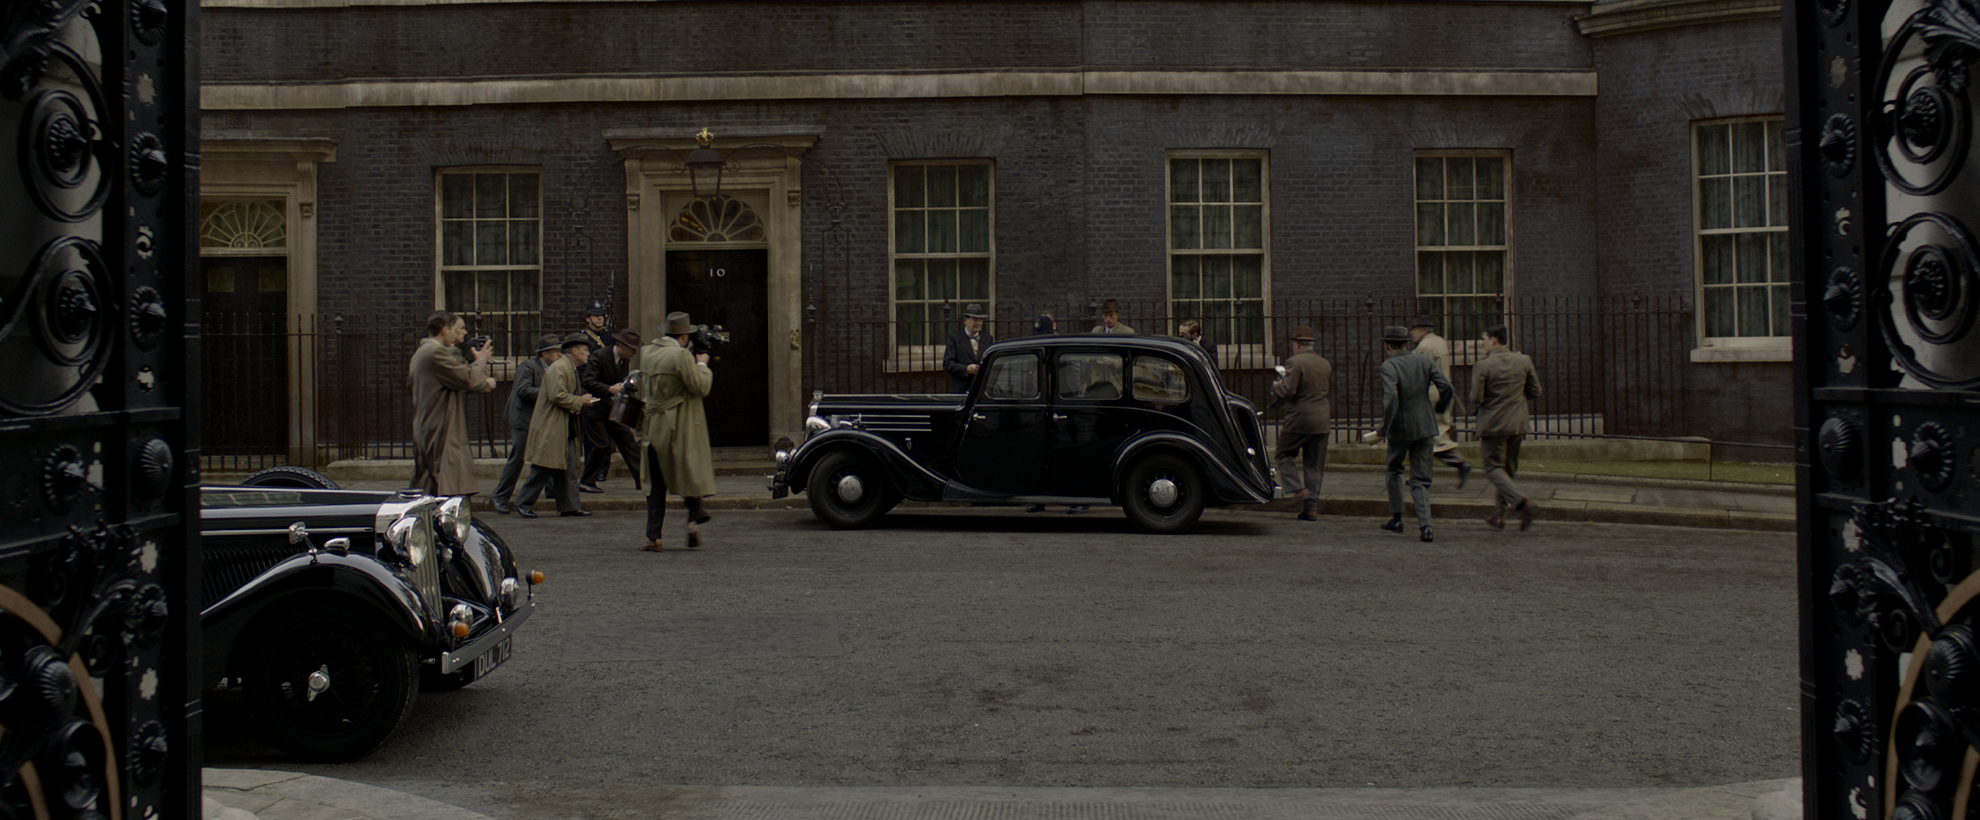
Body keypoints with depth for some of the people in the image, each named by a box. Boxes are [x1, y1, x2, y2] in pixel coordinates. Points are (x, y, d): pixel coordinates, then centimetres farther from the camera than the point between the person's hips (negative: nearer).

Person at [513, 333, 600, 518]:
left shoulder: (571, 370, 19)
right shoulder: (558, 368, -13)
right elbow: (557, 396, -23)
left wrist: (583, 401, 11)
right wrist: (580, 401, -13)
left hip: (566, 430, 10)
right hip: (550, 428, -10)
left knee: (569, 469, 7)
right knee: (543, 469, -7)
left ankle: (569, 506, 10)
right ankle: (523, 503, 4)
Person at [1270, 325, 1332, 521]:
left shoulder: (1294, 362, -9)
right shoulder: (1325, 364, 12)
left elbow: (1288, 391, -15)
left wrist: (1276, 386, 4)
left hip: (1298, 419, -6)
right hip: (1322, 421, 6)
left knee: (1283, 455, 10)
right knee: (1314, 465, 8)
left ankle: (1298, 489, -9)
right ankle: (1312, 507, 6)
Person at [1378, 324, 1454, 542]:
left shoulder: (1389, 366, -12)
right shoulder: (1424, 361, 2)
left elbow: (1391, 397, -26)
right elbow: (1446, 388, -5)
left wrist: (1383, 428, -18)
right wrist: (1439, 409, 14)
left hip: (1400, 428, -3)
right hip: (1425, 427, 3)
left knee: (1394, 470, 22)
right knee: (1420, 479, 8)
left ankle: (1396, 518, 25)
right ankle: (1424, 525, -8)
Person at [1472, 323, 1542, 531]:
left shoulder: (1483, 366, -13)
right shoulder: (1523, 361, 1)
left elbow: (1476, 399, -14)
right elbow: (1535, 392, 6)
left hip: (1492, 424, -5)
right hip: (1517, 424, 5)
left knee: (1494, 468, 2)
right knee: (1508, 468, 16)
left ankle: (1521, 501, -20)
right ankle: (1500, 514, 21)